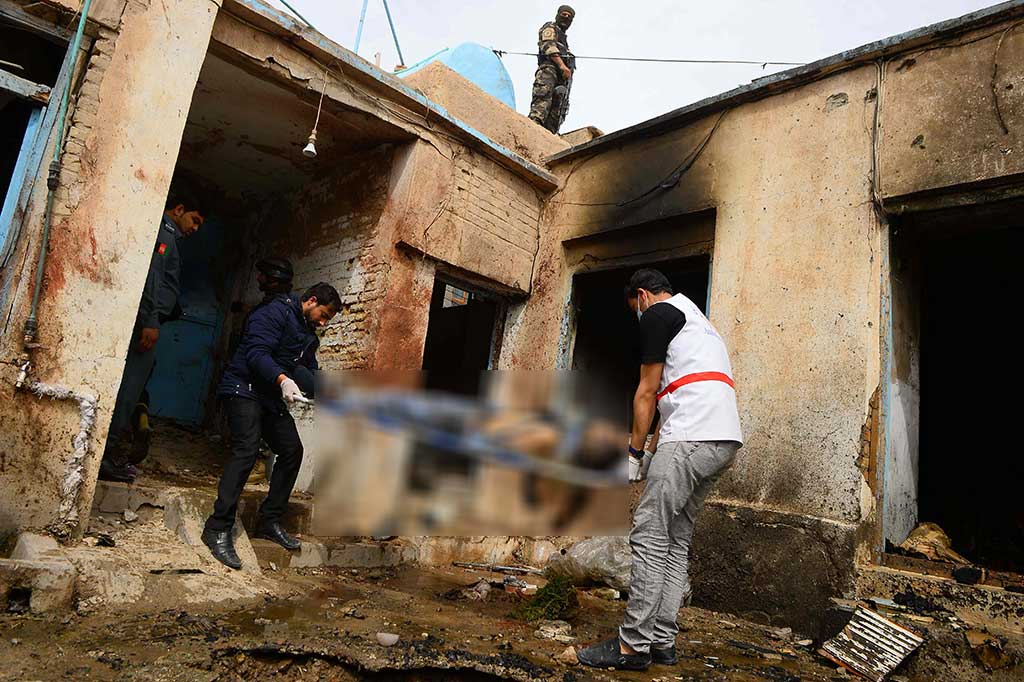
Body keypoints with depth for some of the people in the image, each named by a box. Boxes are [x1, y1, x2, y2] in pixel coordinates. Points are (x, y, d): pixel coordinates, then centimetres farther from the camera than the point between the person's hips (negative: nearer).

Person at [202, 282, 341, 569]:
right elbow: (257, 352, -23)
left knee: (292, 450, 3)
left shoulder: (309, 337, 17)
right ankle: (218, 529, -19)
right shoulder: (275, 313, -11)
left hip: (272, 397, 9)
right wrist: (283, 379, -39)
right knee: (247, 449, -23)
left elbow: (309, 371, 18)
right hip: (244, 388, -9)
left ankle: (269, 521, 13)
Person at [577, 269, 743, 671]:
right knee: (677, 539, 11)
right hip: (725, 441, 10)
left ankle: (633, 645, -3)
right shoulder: (698, 321, 31)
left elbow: (648, 392, -2)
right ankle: (662, 642, 14)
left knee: (649, 536, -7)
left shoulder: (657, 314, 2)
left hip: (691, 438, -10)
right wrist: (654, 453, 27)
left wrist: (634, 452, 5)